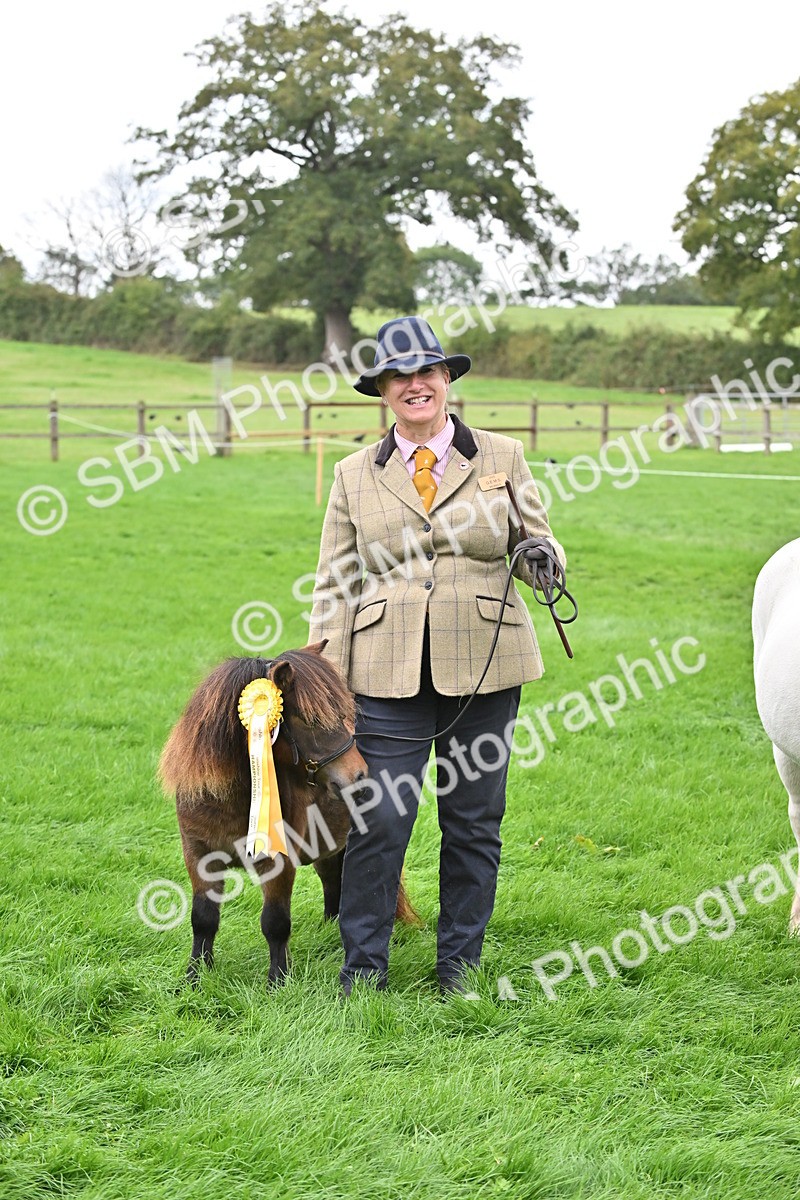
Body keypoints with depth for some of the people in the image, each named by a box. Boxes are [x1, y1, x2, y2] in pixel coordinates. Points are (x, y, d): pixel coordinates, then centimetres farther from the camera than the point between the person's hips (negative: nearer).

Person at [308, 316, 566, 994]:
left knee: (474, 822, 6)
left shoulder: (500, 457, 9)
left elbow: (535, 538, 13)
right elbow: (335, 584, 8)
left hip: (484, 665, 1)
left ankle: (460, 961, 21)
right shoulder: (356, 476, 9)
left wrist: (539, 555, -13)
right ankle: (364, 963, 9)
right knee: (379, 820, -6)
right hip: (389, 672, -1)